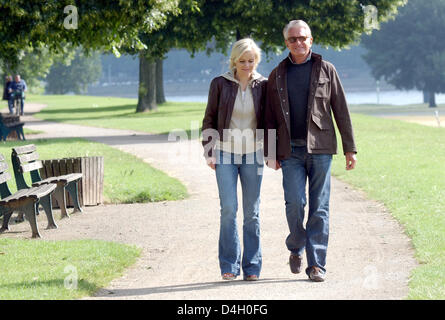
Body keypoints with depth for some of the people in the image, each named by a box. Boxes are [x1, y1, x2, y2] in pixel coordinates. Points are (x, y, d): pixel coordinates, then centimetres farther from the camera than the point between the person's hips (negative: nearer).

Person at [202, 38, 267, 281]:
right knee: (228, 208, -9)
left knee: (252, 212, 2)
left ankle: (252, 267, 9)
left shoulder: (262, 85, 1)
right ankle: (229, 266, -1)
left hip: (252, 153, 1)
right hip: (225, 153, -1)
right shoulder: (220, 84, -2)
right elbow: (209, 120, 4)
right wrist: (209, 152, -2)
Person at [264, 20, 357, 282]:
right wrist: (270, 152, 7)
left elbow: (341, 111, 5)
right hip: (291, 151, 1)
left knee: (320, 207, -2)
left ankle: (317, 264, 1)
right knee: (295, 202, -10)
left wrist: (350, 148, 2)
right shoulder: (277, 76, 11)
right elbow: (270, 118, 14)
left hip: (320, 148, -1)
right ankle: (296, 248, 16)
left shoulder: (326, 70, 6)